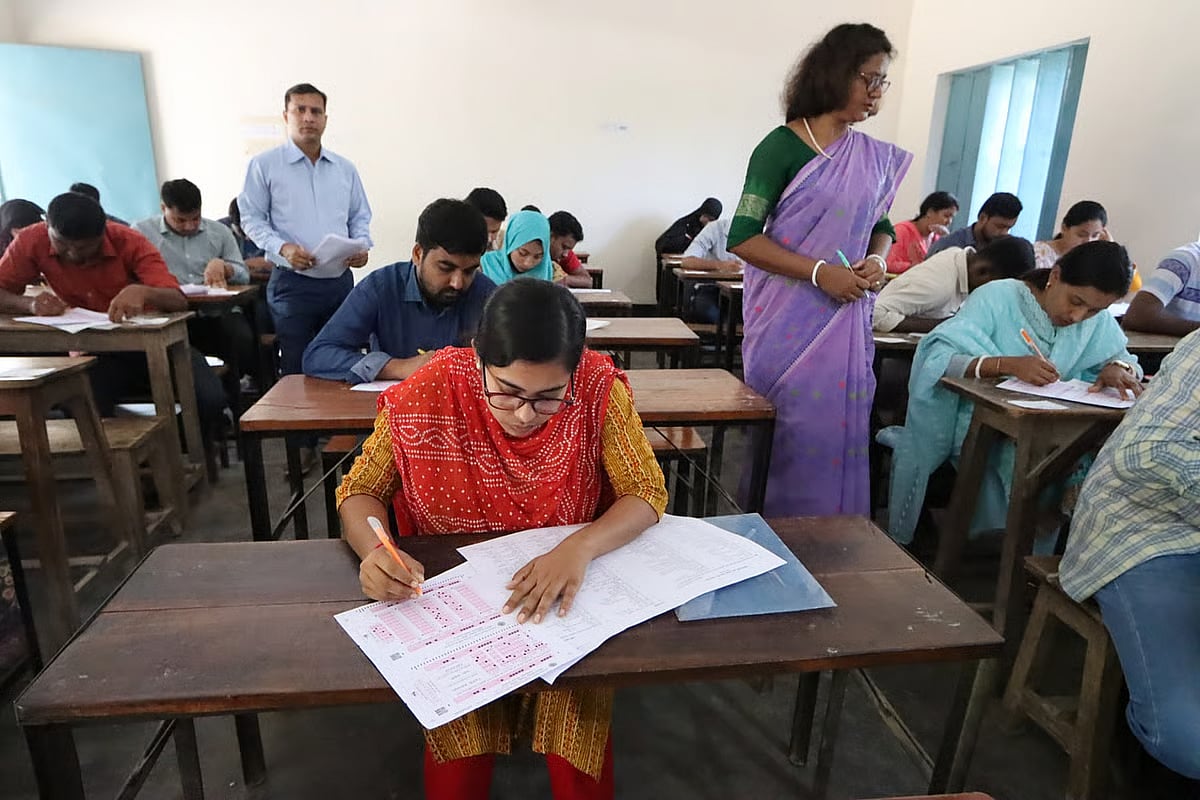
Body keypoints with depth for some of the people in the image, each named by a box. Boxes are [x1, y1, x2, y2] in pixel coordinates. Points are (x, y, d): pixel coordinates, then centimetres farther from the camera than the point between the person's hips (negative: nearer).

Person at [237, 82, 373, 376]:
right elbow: (252, 218, 2)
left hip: (340, 281, 4)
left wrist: (361, 245, -1)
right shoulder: (264, 165, 3)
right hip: (292, 283, -3)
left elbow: (360, 217, 19)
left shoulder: (345, 169, 14)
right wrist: (282, 248, -15)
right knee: (296, 371, -2)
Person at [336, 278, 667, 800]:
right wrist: (374, 551, -30)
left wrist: (581, 546, -33)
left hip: (566, 592, 1)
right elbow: (360, 490, -8)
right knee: (459, 737, -21)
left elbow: (647, 492, -14)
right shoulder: (427, 394, -19)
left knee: (578, 727, -19)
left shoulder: (600, 389, -18)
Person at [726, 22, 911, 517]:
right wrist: (820, 272, -18)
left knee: (839, 429, 8)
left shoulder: (877, 158, 10)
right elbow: (742, 238, -11)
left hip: (847, 319, 5)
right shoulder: (782, 146, -7)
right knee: (792, 434, 0)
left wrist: (877, 259, -2)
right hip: (788, 321, -5)